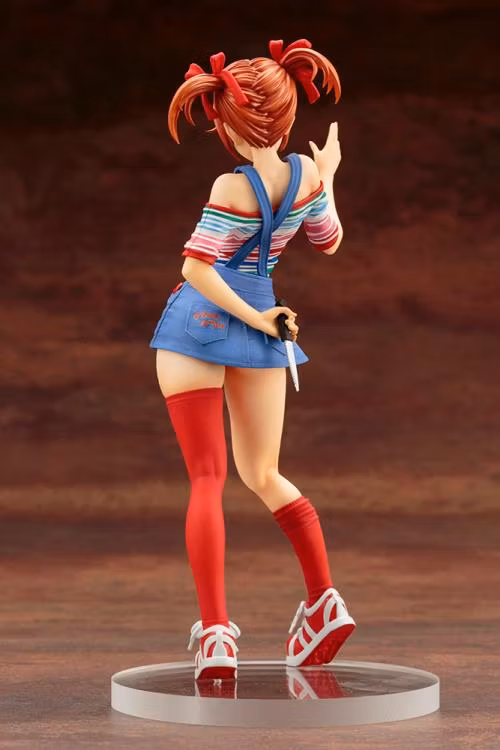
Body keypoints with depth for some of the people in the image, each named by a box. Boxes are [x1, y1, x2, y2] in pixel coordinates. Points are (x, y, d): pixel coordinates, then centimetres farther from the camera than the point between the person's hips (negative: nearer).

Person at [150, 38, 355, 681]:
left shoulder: (233, 188, -18)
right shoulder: (306, 173, -2)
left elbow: (196, 268, -20)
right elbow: (328, 240, 15)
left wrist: (252, 316, -10)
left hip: (201, 320, -5)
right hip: (261, 327, 5)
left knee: (206, 477, -5)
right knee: (264, 477, 19)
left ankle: (215, 632, -16)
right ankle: (324, 601, 7)